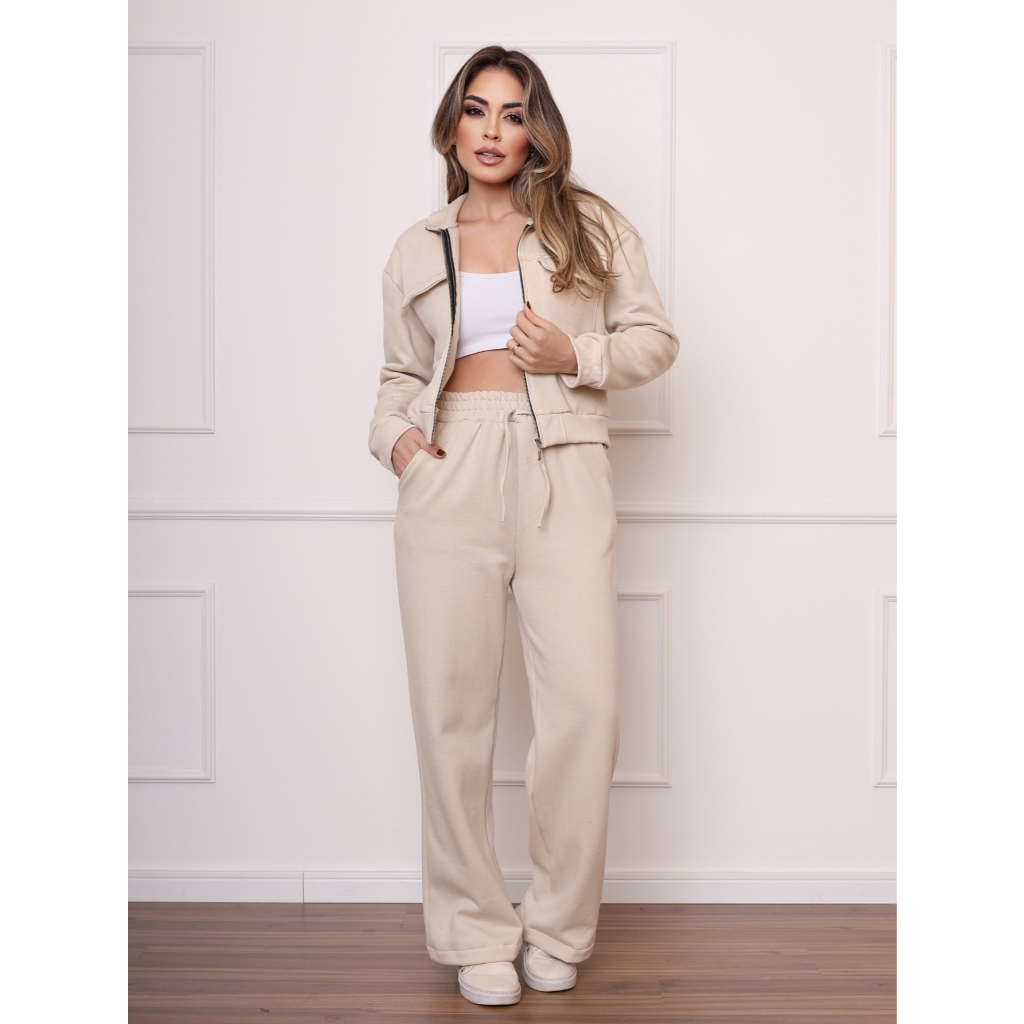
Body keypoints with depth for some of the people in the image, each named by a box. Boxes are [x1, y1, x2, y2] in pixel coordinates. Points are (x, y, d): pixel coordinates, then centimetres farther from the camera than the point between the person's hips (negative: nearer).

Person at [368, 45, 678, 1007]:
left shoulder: (591, 226, 13)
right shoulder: (416, 250, 18)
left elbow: (654, 337, 13)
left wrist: (576, 357, -6)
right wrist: (395, 435, 2)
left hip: (562, 472, -1)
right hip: (448, 476, 2)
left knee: (585, 702, -9)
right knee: (451, 708, -2)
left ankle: (557, 926, 10)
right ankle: (476, 931, 13)